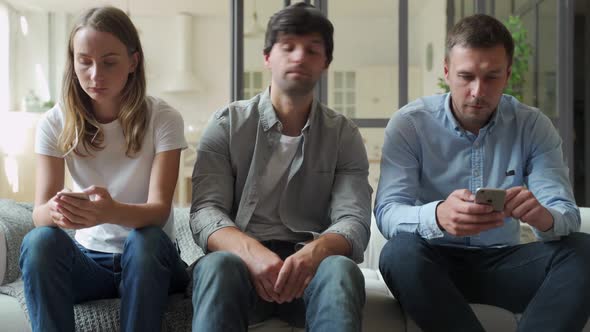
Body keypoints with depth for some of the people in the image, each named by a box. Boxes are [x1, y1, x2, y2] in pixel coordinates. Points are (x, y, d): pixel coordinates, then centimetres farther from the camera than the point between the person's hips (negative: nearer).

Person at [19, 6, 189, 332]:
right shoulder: (55, 123, -4)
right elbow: (39, 212, -13)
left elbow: (159, 210, -20)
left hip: (148, 257, -1)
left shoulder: (163, 119, -10)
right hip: (89, 258, 2)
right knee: (40, 241, -29)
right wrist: (56, 211, -39)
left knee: (145, 239, -35)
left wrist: (111, 211, -43)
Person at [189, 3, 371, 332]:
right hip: (244, 259, 0)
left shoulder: (344, 135, 8)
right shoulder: (227, 123, 6)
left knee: (340, 270, -34)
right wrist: (252, 251, -27)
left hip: (308, 267, 1)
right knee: (218, 265, -35)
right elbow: (205, 212, -5)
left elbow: (354, 221, -4)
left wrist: (314, 252, -28)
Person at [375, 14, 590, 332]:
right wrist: (436, 216, -42)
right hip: (436, 261, -2)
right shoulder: (409, 123, -7)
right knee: (400, 252, -35)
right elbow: (387, 213, -18)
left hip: (502, 261, 2)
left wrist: (545, 217, -36)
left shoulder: (534, 126, -1)